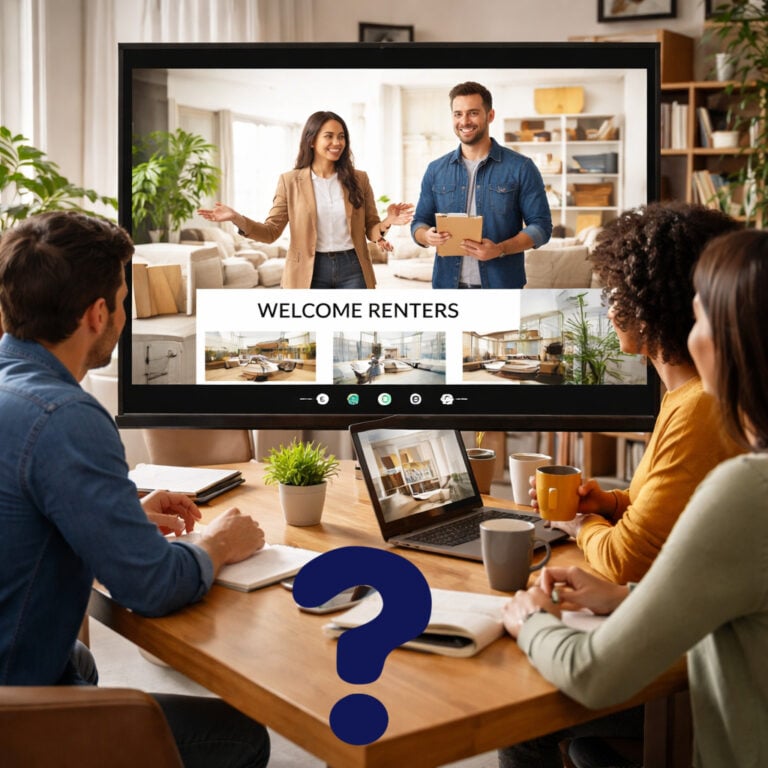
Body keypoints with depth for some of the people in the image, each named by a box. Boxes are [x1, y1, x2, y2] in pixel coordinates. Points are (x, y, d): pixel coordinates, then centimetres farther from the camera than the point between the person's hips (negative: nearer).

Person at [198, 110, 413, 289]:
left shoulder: (359, 179, 6)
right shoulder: (290, 181, 1)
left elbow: (371, 228, 9)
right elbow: (271, 232, -1)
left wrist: (386, 222, -15)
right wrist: (236, 218, -17)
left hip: (352, 269, 1)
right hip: (310, 272, -1)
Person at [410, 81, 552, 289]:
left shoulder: (521, 167, -1)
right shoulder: (435, 170, 9)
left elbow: (541, 226, -3)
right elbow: (419, 222, 13)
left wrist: (499, 250, -19)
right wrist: (427, 236, -12)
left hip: (501, 287, -3)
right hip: (448, 285, 3)